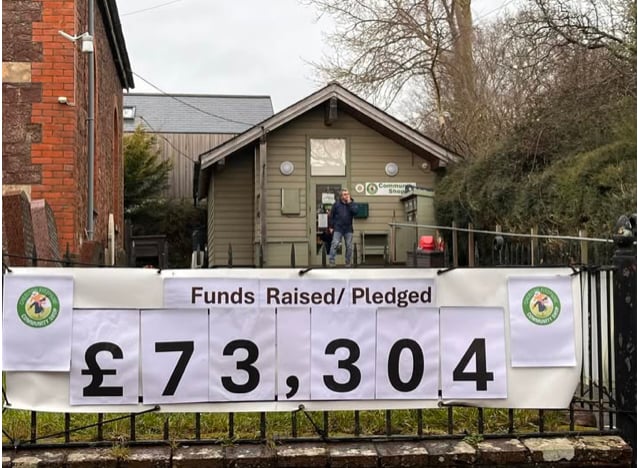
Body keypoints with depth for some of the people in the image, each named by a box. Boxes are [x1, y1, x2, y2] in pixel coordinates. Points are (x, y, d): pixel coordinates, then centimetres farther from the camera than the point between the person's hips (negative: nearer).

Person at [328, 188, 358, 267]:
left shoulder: (352, 203, 4)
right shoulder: (337, 204, 1)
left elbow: (355, 211, -17)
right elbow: (331, 215, 4)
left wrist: (349, 202, -14)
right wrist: (331, 226, 2)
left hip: (348, 229, 2)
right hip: (338, 228, -2)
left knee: (349, 246, 6)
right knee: (335, 244, -11)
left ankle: (348, 262, 16)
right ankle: (331, 261, -8)